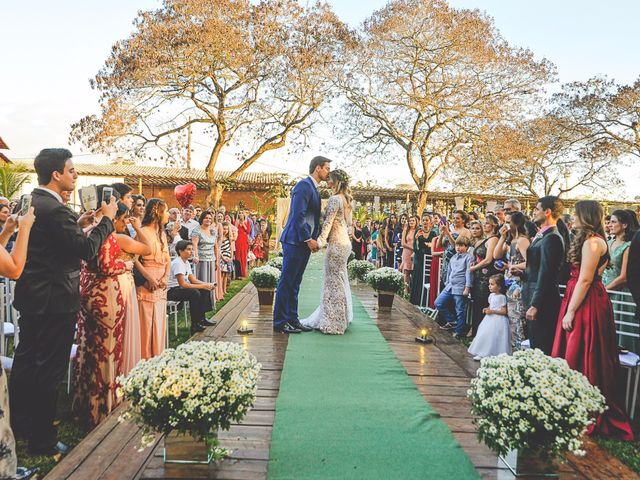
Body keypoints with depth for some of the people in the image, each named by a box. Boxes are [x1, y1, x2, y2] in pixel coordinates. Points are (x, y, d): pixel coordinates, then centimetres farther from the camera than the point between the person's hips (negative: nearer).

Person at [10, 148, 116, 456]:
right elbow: (87, 250, -20)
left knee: (25, 361, 21)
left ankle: (19, 424, 38)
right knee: (49, 370, 2)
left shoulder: (30, 202, 8)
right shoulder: (54, 209, -21)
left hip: (30, 296, 10)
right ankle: (41, 441, 14)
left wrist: (77, 224, 9)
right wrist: (107, 219, -11)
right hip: (54, 300, -10)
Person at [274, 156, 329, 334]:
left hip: (304, 242, 10)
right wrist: (308, 239, -18)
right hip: (295, 241, -10)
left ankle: (292, 319, 19)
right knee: (286, 282, -3)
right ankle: (280, 322, 4)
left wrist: (314, 238, 11)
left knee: (295, 283, 12)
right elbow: (298, 215, -19)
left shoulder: (313, 188, 19)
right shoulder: (304, 185, -11)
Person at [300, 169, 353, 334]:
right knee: (340, 280, 16)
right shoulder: (346, 199, 13)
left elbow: (328, 223, -19)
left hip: (336, 244, -9)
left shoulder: (334, 199, -14)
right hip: (345, 242, 9)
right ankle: (341, 319, 26)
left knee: (334, 282, -3)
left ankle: (333, 323, 4)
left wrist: (320, 241, -20)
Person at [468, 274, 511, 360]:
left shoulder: (502, 297, -14)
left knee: (494, 337, -10)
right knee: (484, 334, 8)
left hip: (498, 320, -8)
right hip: (490, 319, 8)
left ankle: (494, 355, 0)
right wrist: (487, 309, 2)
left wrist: (492, 311, -20)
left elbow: (504, 311, -17)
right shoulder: (491, 295, 10)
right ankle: (482, 353, 16)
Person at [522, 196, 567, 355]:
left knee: (542, 349, -2)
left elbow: (546, 274, -21)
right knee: (535, 344, 17)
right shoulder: (543, 235, 13)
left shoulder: (551, 238, -17)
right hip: (534, 296, 10)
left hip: (542, 300, -10)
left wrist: (535, 305, -21)